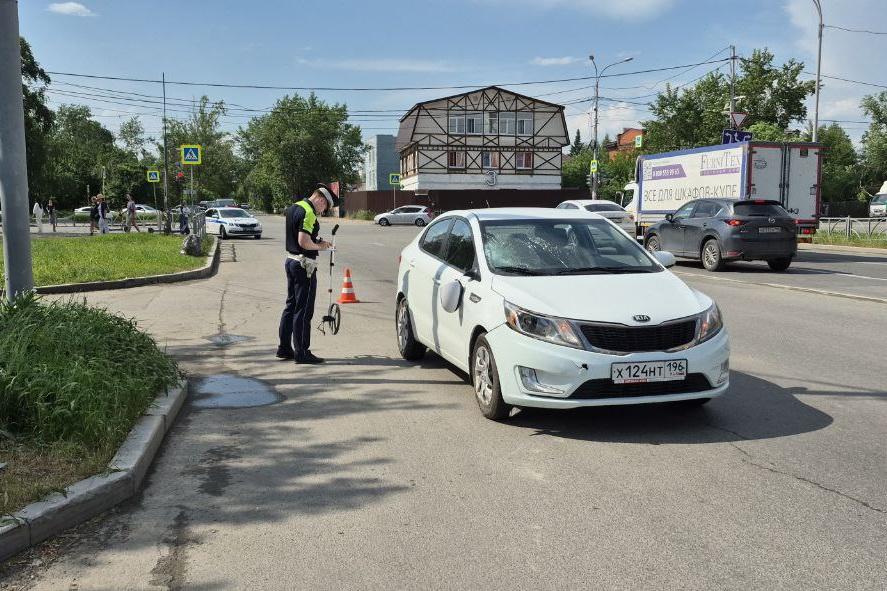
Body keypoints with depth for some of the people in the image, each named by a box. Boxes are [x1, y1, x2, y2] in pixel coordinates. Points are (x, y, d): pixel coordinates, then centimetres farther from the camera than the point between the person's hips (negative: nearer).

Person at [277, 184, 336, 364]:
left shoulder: (292, 208, 12)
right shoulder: (308, 213, -18)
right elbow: (303, 242, -27)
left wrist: (318, 242, 13)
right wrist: (319, 246, -9)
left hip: (290, 260, 10)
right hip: (304, 265, -10)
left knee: (291, 305, 16)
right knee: (304, 310, -4)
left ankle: (284, 348, 22)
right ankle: (302, 352, 0)